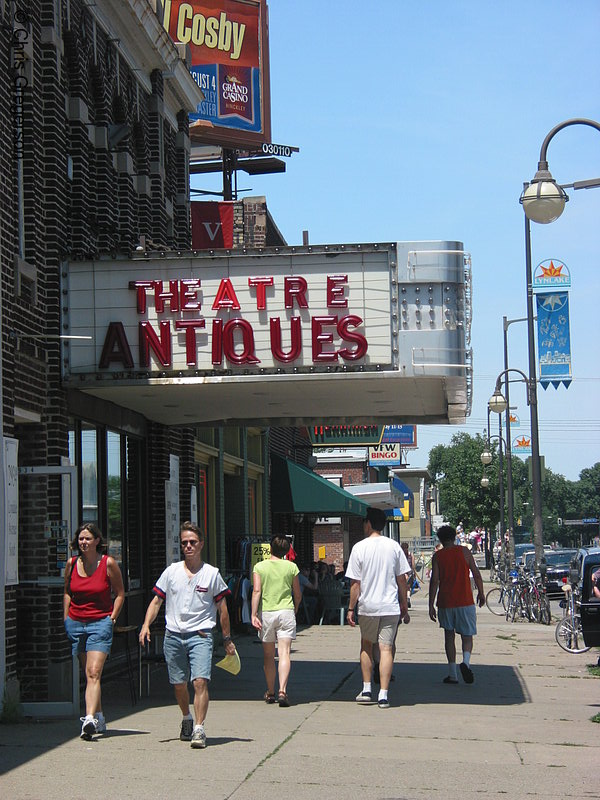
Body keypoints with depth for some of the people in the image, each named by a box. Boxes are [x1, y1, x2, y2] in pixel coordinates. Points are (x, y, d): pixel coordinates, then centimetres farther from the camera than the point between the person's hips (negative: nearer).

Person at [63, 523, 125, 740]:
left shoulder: (108, 563, -4)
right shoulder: (71, 563, 5)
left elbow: (120, 593, 5)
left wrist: (112, 617, -3)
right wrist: (66, 619, 11)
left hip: (100, 623, -4)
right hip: (75, 623, 4)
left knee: (94, 673, -17)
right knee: (89, 674, 10)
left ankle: (90, 719, -27)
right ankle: (99, 718, 22)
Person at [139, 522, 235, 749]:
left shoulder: (212, 573, 3)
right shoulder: (171, 571, 8)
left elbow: (222, 607, 8)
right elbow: (156, 601, 10)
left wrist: (227, 639, 9)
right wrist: (146, 625, -6)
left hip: (200, 635, -3)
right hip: (173, 635, 3)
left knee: (200, 681, -18)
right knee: (178, 684, 10)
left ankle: (199, 729, -18)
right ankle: (187, 719, 35)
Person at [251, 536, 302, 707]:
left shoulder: (259, 567, 1)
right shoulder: (291, 567, 3)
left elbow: (257, 591, -10)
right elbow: (298, 595, 8)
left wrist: (254, 614, -13)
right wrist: (295, 611, 26)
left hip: (266, 613, 1)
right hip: (286, 611, -1)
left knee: (268, 655, 12)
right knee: (284, 653, -7)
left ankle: (270, 693, 22)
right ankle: (282, 690, -23)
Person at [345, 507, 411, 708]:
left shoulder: (359, 548, -5)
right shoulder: (394, 546, 2)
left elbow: (355, 583, -5)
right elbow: (402, 580, 4)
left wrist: (351, 608, 3)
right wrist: (404, 607, 13)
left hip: (367, 607, -1)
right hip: (391, 607, 1)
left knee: (366, 645, 18)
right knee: (386, 648, -1)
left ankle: (366, 690, 17)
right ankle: (383, 695, -6)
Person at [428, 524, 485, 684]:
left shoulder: (438, 556, 0)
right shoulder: (464, 551, 1)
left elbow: (434, 581, -5)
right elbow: (476, 574, 1)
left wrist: (431, 605, -2)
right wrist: (481, 593, 15)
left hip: (445, 602, 1)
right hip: (465, 601, -1)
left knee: (449, 635, 11)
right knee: (467, 635, 6)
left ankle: (452, 674, 8)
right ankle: (466, 661, -22)